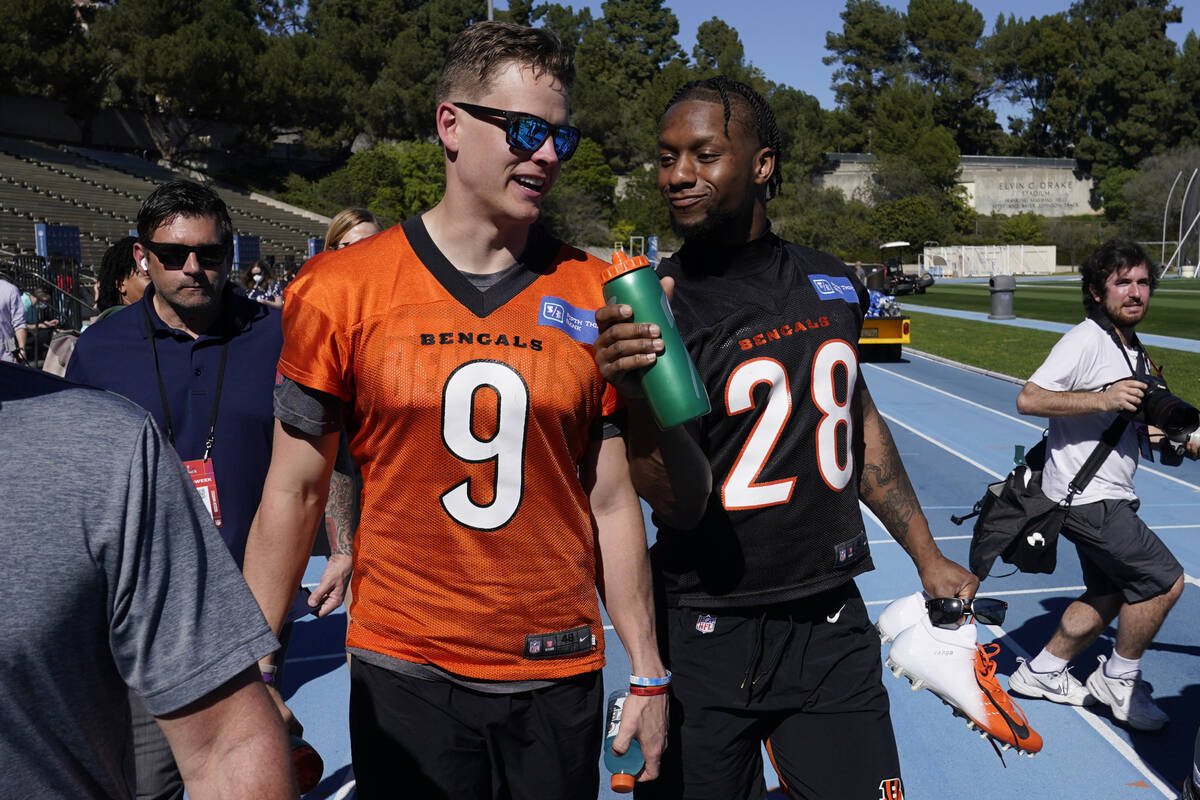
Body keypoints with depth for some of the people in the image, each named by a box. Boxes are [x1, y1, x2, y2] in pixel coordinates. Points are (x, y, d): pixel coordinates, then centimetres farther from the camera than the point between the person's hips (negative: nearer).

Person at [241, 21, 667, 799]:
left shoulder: (595, 298, -2)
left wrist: (648, 674, 4)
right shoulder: (341, 291, -6)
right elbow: (295, 492, 0)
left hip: (560, 677, 2)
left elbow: (611, 501, 2)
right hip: (403, 673, -1)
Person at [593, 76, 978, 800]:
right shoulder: (654, 310, -11)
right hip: (705, 638, -3)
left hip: (831, 628, 4)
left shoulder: (832, 284, 2)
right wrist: (641, 395, -34)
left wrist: (926, 556, 21)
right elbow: (682, 509, -17)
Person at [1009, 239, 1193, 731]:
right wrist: (1103, 399, -30)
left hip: (1110, 497, 10)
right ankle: (1118, 680, 10)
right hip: (1083, 497, -10)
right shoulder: (1085, 341, -15)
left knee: (1109, 597, 15)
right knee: (1165, 580, -9)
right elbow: (1028, 399, -25)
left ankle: (1041, 672, 30)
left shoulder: (1134, 352, 14)